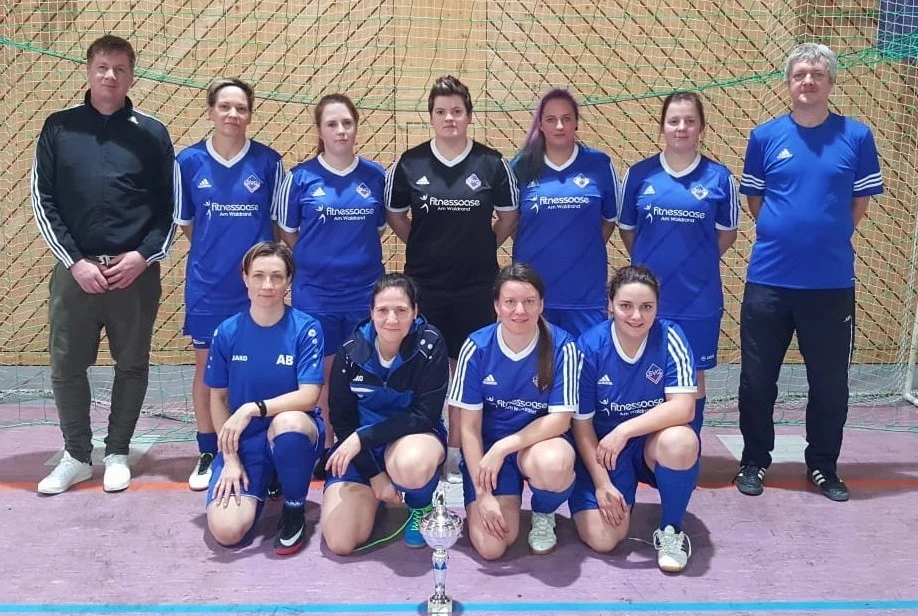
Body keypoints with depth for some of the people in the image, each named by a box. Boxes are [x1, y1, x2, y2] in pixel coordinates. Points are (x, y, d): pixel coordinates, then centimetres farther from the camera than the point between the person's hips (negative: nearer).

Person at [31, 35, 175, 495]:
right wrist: (74, 261, -8)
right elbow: (42, 201, 2)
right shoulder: (59, 127, 4)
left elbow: (170, 206, 3)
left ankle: (117, 453, 24)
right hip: (75, 269, 1)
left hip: (135, 271, 0)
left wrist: (143, 256, -10)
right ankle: (76, 456, 23)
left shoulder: (152, 133, 3)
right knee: (67, 367, 6)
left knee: (132, 366, 7)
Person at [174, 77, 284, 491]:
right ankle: (208, 454, 24)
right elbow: (185, 223, 8)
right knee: (207, 367, 10)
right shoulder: (189, 161, -2)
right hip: (207, 283, 1)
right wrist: (214, 252, 8)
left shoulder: (268, 161, -4)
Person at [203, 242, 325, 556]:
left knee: (288, 422, -39)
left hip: (296, 434, -1)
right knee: (226, 531, -19)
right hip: (243, 440, 1)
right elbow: (217, 399, 2)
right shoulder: (227, 332, -4)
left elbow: (308, 397, -17)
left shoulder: (306, 328, -11)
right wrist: (230, 458, -7)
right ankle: (262, 483, 16)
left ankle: (294, 510, -11)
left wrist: (253, 408, -29)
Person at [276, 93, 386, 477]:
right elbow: (287, 231, 5)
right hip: (315, 292, -1)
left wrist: (358, 253, 5)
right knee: (322, 373, 9)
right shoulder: (300, 177, -4)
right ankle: (325, 448, 23)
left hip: (365, 291, 1)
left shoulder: (376, 176, 1)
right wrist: (319, 257, 6)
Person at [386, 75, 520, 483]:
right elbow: (394, 215, 12)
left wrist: (482, 247, 6)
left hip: (476, 284, 0)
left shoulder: (492, 163, -2)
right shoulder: (409, 164, 0)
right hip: (423, 283, 0)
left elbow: (509, 216, 9)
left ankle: (459, 454, 18)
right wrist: (424, 246, 8)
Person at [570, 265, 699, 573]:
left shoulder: (669, 338, -15)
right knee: (601, 538, -17)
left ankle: (671, 529, -8)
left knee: (680, 440, -35)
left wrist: (624, 430, -32)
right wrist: (602, 484, -10)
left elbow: (683, 408, -23)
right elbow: (582, 425, -8)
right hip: (603, 449, 0)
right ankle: (621, 497, 19)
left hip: (654, 444, 1)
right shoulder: (590, 347, -15)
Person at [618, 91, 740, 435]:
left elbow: (727, 234, 7)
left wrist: (697, 262, 5)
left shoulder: (719, 177, -1)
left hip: (698, 299, 0)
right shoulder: (639, 174, 1)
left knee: (692, 377, 10)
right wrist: (648, 263, 8)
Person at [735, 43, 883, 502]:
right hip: (768, 279, 0)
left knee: (830, 382, 9)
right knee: (757, 380, 8)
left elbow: (859, 205, 8)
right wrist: (783, 234, 3)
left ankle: (823, 466, 28)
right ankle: (755, 461, 26)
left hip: (832, 282, 0)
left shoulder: (856, 136, 1)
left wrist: (826, 238, 5)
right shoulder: (765, 137, 2)